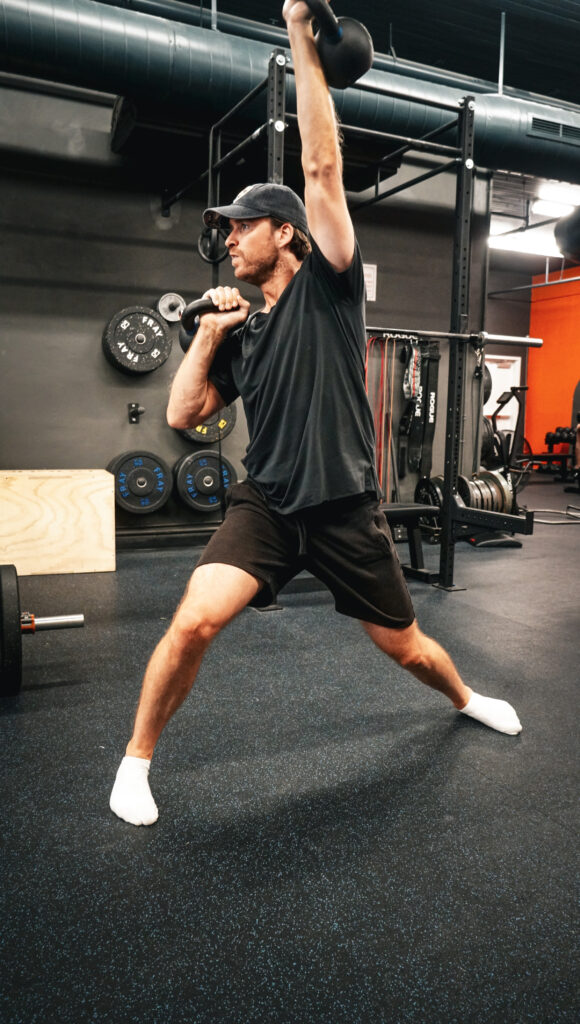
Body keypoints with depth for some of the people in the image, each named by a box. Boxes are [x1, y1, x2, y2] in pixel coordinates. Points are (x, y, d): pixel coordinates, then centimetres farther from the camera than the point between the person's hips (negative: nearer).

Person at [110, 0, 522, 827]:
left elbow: (324, 166, -10)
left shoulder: (327, 286, -3)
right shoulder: (242, 334, 9)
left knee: (406, 649, 14)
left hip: (345, 508, -2)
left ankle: (465, 700, 49)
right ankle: (136, 761, 3)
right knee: (194, 621, -21)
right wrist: (206, 334, -1)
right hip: (267, 503, 3)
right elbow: (182, 417, 6)